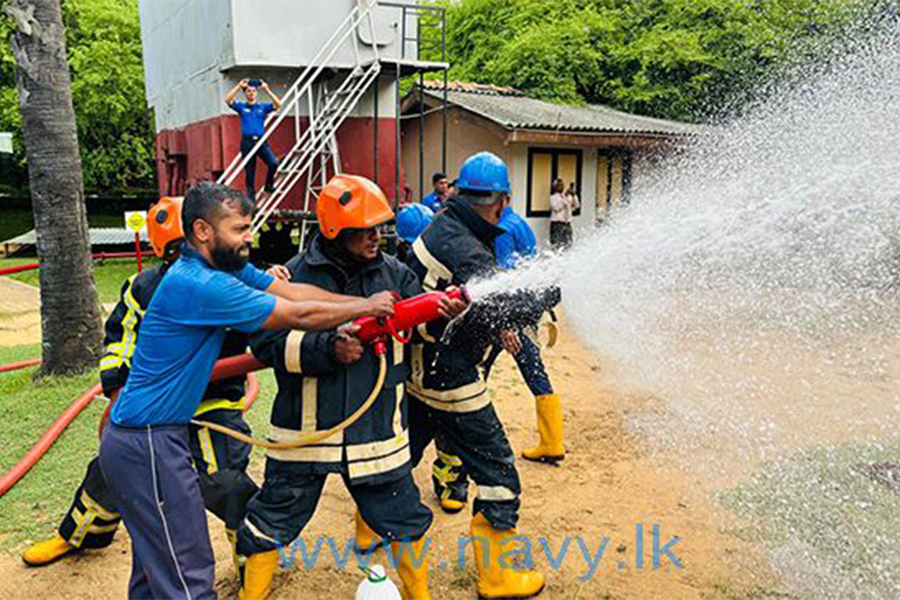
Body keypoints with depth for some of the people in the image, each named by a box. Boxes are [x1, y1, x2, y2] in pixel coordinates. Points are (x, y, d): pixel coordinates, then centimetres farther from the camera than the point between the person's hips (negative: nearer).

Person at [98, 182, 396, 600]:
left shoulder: (228, 267, 4)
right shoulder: (198, 284, -25)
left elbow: (292, 291, 0)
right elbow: (298, 315, -21)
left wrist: (366, 303, -6)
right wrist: (365, 308, -8)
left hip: (154, 436, 10)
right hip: (146, 444, -10)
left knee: (158, 560, 22)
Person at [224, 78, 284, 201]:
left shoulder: (263, 107, 11)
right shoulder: (241, 107, 9)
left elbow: (278, 104, -3)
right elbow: (228, 100, -6)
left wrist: (267, 90, -8)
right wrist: (239, 86, -9)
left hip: (261, 141, 0)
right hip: (247, 142, 0)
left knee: (274, 162, -24)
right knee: (249, 173, 1)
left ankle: (269, 185, 2)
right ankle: (251, 200, 8)